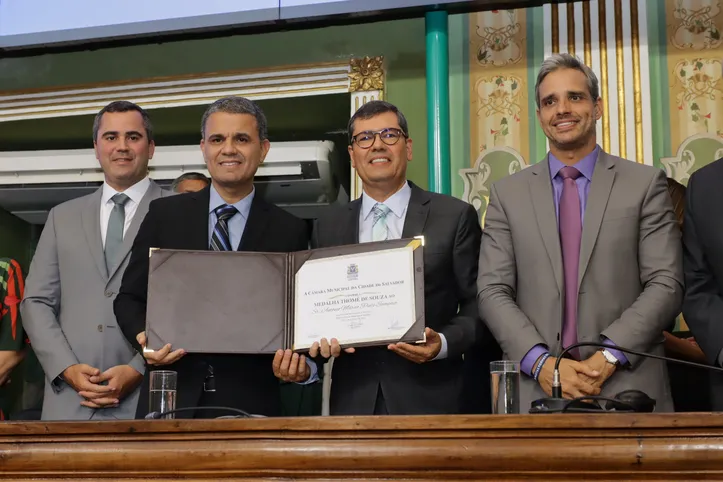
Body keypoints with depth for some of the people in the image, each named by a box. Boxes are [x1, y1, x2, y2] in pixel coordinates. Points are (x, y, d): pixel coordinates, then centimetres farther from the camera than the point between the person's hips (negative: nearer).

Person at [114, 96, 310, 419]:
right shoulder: (164, 215, 8)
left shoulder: (289, 231, 5)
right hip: (171, 401, 1)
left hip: (249, 404, 0)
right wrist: (147, 340, -10)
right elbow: (130, 298, 10)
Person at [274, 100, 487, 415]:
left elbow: (478, 304, 1)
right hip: (353, 400, 2)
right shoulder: (327, 229, 11)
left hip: (429, 399, -2)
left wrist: (443, 343, -15)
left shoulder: (456, 217, 1)